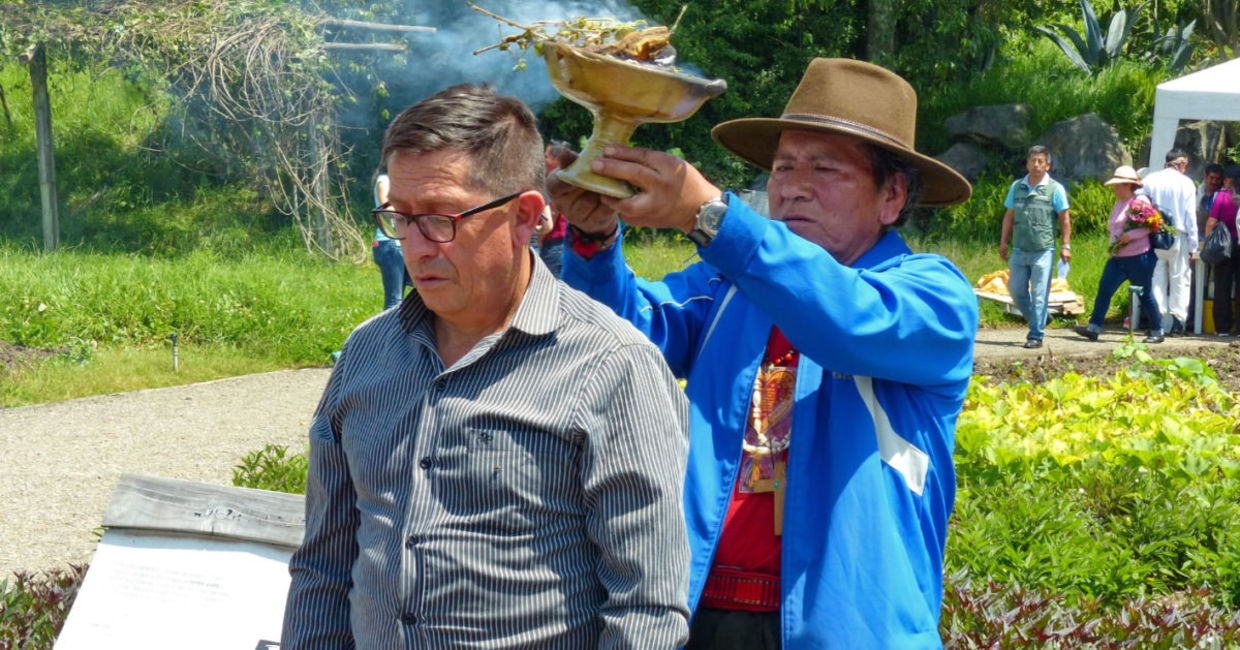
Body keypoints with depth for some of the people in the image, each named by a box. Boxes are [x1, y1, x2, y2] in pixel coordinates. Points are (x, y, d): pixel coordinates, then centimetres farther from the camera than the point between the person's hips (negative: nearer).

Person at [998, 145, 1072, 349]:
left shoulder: (1055, 189, 0)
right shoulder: (1017, 187, 11)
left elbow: (1064, 219, 1)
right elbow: (1009, 216, 16)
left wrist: (1066, 246, -4)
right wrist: (1003, 242, 13)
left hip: (1043, 250, -4)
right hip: (1019, 249, 5)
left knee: (1039, 294, -4)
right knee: (1016, 290, 7)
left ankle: (1036, 335, 1)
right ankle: (1036, 322, 27)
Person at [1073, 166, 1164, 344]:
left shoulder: (1140, 201, -10)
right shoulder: (1118, 204, 17)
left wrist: (1130, 235, -24)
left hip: (1139, 256, -8)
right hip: (1118, 257, 8)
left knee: (1144, 294, 0)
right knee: (1104, 289, -3)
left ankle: (1157, 332, 13)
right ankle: (1093, 328, -4)